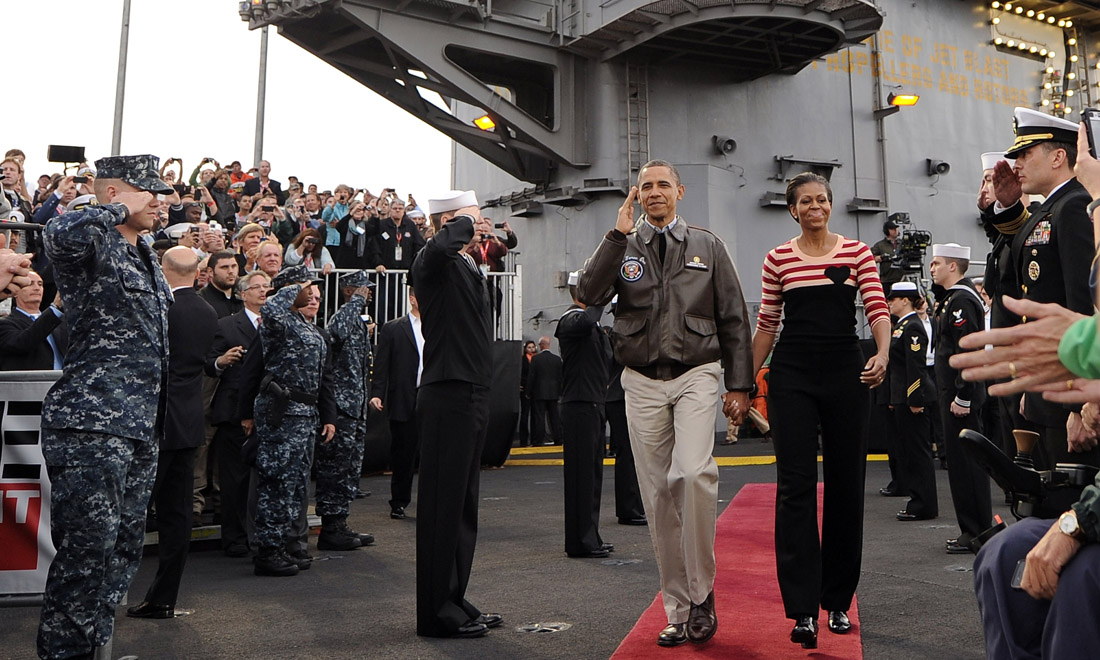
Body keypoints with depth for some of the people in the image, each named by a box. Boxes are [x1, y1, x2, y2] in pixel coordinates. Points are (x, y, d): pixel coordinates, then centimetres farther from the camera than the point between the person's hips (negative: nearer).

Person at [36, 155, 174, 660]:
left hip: (140, 427, 9)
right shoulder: (93, 245, -8)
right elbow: (61, 235, -34)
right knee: (90, 541, -8)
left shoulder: (147, 259, 19)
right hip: (92, 423, -9)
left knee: (126, 543, 13)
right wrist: (119, 211, -17)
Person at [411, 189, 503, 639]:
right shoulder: (432, 264, -9)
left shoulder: (469, 268, 20)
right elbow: (440, 247, -36)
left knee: (463, 503, 15)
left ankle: (454, 602, 26)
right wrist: (464, 226, -19)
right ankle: (437, 613, 5)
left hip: (472, 395, 10)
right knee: (443, 504, -4)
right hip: (447, 395, -10)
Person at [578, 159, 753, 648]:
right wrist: (618, 233, -8)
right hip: (642, 382, 2)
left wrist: (739, 384, 3)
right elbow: (589, 294, -9)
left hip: (696, 373, -2)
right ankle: (678, 610, 14)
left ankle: (702, 593, -5)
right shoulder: (623, 248, 11)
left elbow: (733, 318, 9)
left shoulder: (707, 246, 10)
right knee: (658, 495, 3)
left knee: (693, 473, -23)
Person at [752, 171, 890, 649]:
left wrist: (882, 355, -21)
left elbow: (878, 310, -2)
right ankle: (803, 609, -4)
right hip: (792, 376, -1)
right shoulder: (778, 259, 6)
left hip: (845, 374, 1)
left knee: (846, 484, 7)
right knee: (796, 486, -7)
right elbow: (766, 324, 10)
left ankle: (838, 600, 22)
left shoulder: (857, 253, 6)